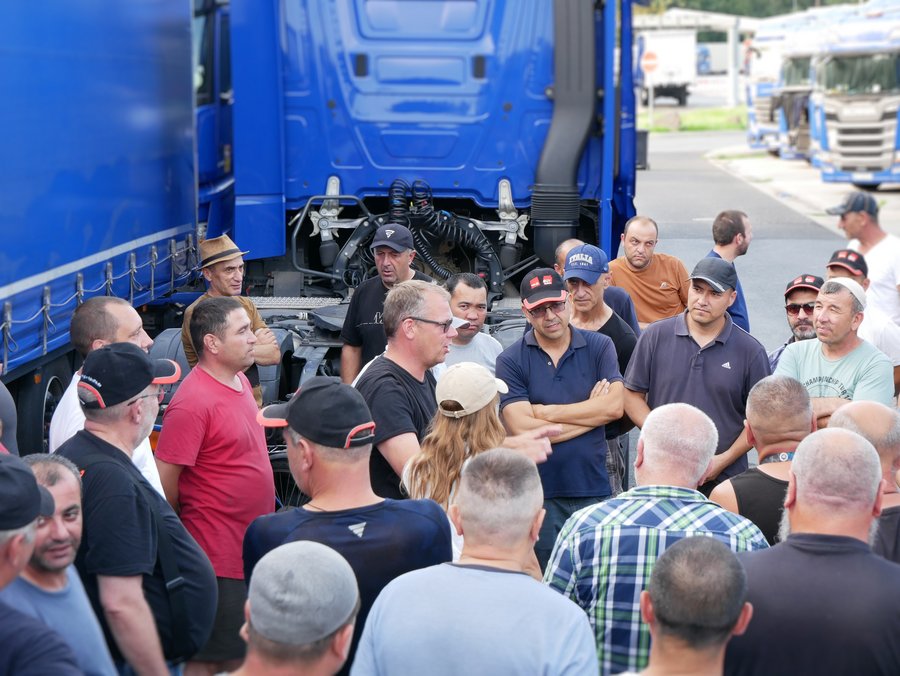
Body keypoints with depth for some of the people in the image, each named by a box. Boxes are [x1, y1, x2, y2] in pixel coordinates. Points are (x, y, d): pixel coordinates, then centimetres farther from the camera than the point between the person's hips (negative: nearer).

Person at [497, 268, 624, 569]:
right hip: (538, 494, -1)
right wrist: (591, 411, -8)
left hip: (593, 487, 1)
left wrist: (545, 412, -9)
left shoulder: (599, 347, 4)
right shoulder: (511, 361, -2)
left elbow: (614, 407, -10)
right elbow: (522, 428, -13)